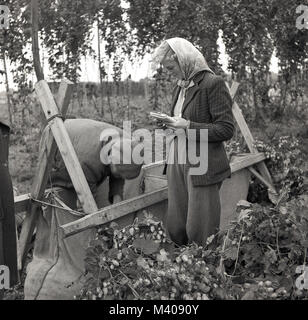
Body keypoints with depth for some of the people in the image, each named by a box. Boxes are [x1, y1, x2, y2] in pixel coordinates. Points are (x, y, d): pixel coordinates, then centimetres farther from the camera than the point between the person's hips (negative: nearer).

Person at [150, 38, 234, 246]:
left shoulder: (213, 83, -11)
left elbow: (226, 129, -15)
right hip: (177, 164, 8)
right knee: (175, 227, 11)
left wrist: (188, 126, -20)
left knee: (199, 232, 1)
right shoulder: (180, 87, 14)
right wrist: (169, 123, 8)